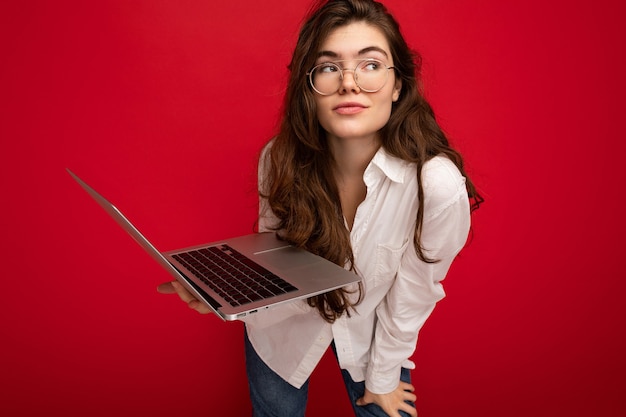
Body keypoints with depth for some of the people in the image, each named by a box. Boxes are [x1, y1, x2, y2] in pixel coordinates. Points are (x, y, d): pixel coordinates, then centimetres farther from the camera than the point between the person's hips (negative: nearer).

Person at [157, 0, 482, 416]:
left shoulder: (438, 187, -32)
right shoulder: (280, 160, -23)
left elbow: (409, 298, -18)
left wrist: (383, 377, -3)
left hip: (371, 332, -1)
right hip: (286, 326, 2)